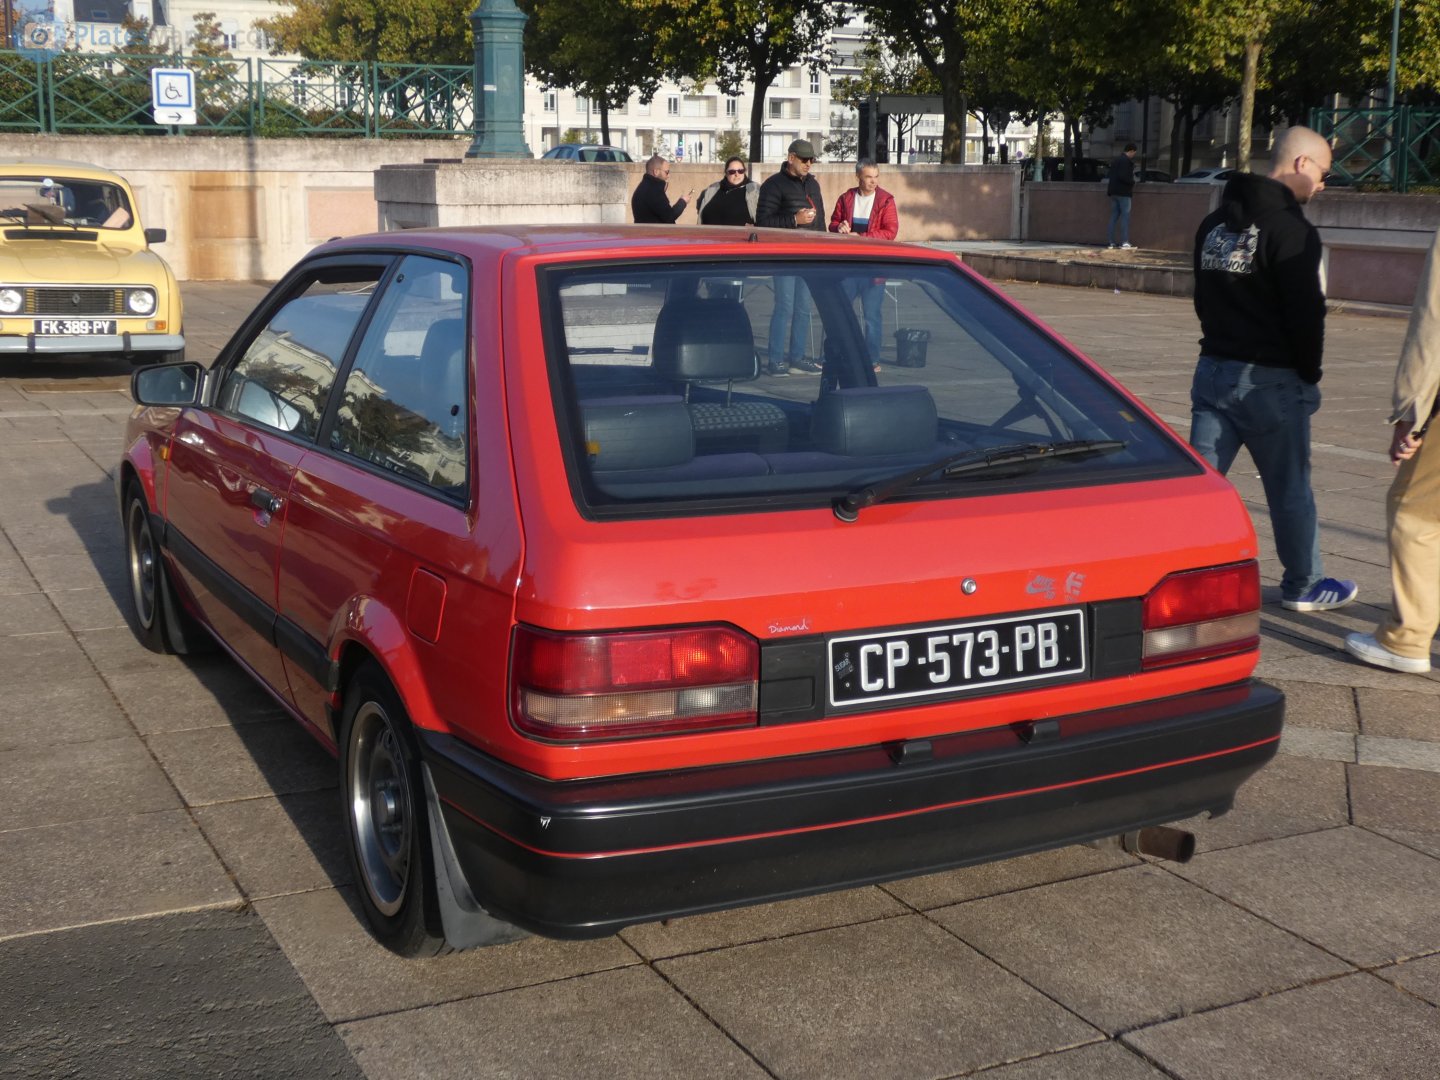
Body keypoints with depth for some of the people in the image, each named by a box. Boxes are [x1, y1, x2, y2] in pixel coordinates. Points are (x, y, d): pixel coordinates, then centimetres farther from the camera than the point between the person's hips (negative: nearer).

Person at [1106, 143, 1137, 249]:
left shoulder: (1116, 159, 16)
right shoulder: (1127, 161, -14)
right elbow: (1124, 177, -23)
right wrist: (1133, 182, -8)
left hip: (1113, 191, 9)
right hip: (1123, 192, -9)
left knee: (1113, 217, 10)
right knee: (1125, 216, -6)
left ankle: (1110, 242, 8)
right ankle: (1124, 242, -9)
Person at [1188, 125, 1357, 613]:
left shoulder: (1214, 223, 11)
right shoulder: (1291, 229, -15)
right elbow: (1306, 313, -16)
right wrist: (1310, 374, -2)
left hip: (1212, 369, 7)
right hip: (1269, 380, -7)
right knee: (1290, 488, 9)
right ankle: (1303, 586, 23)